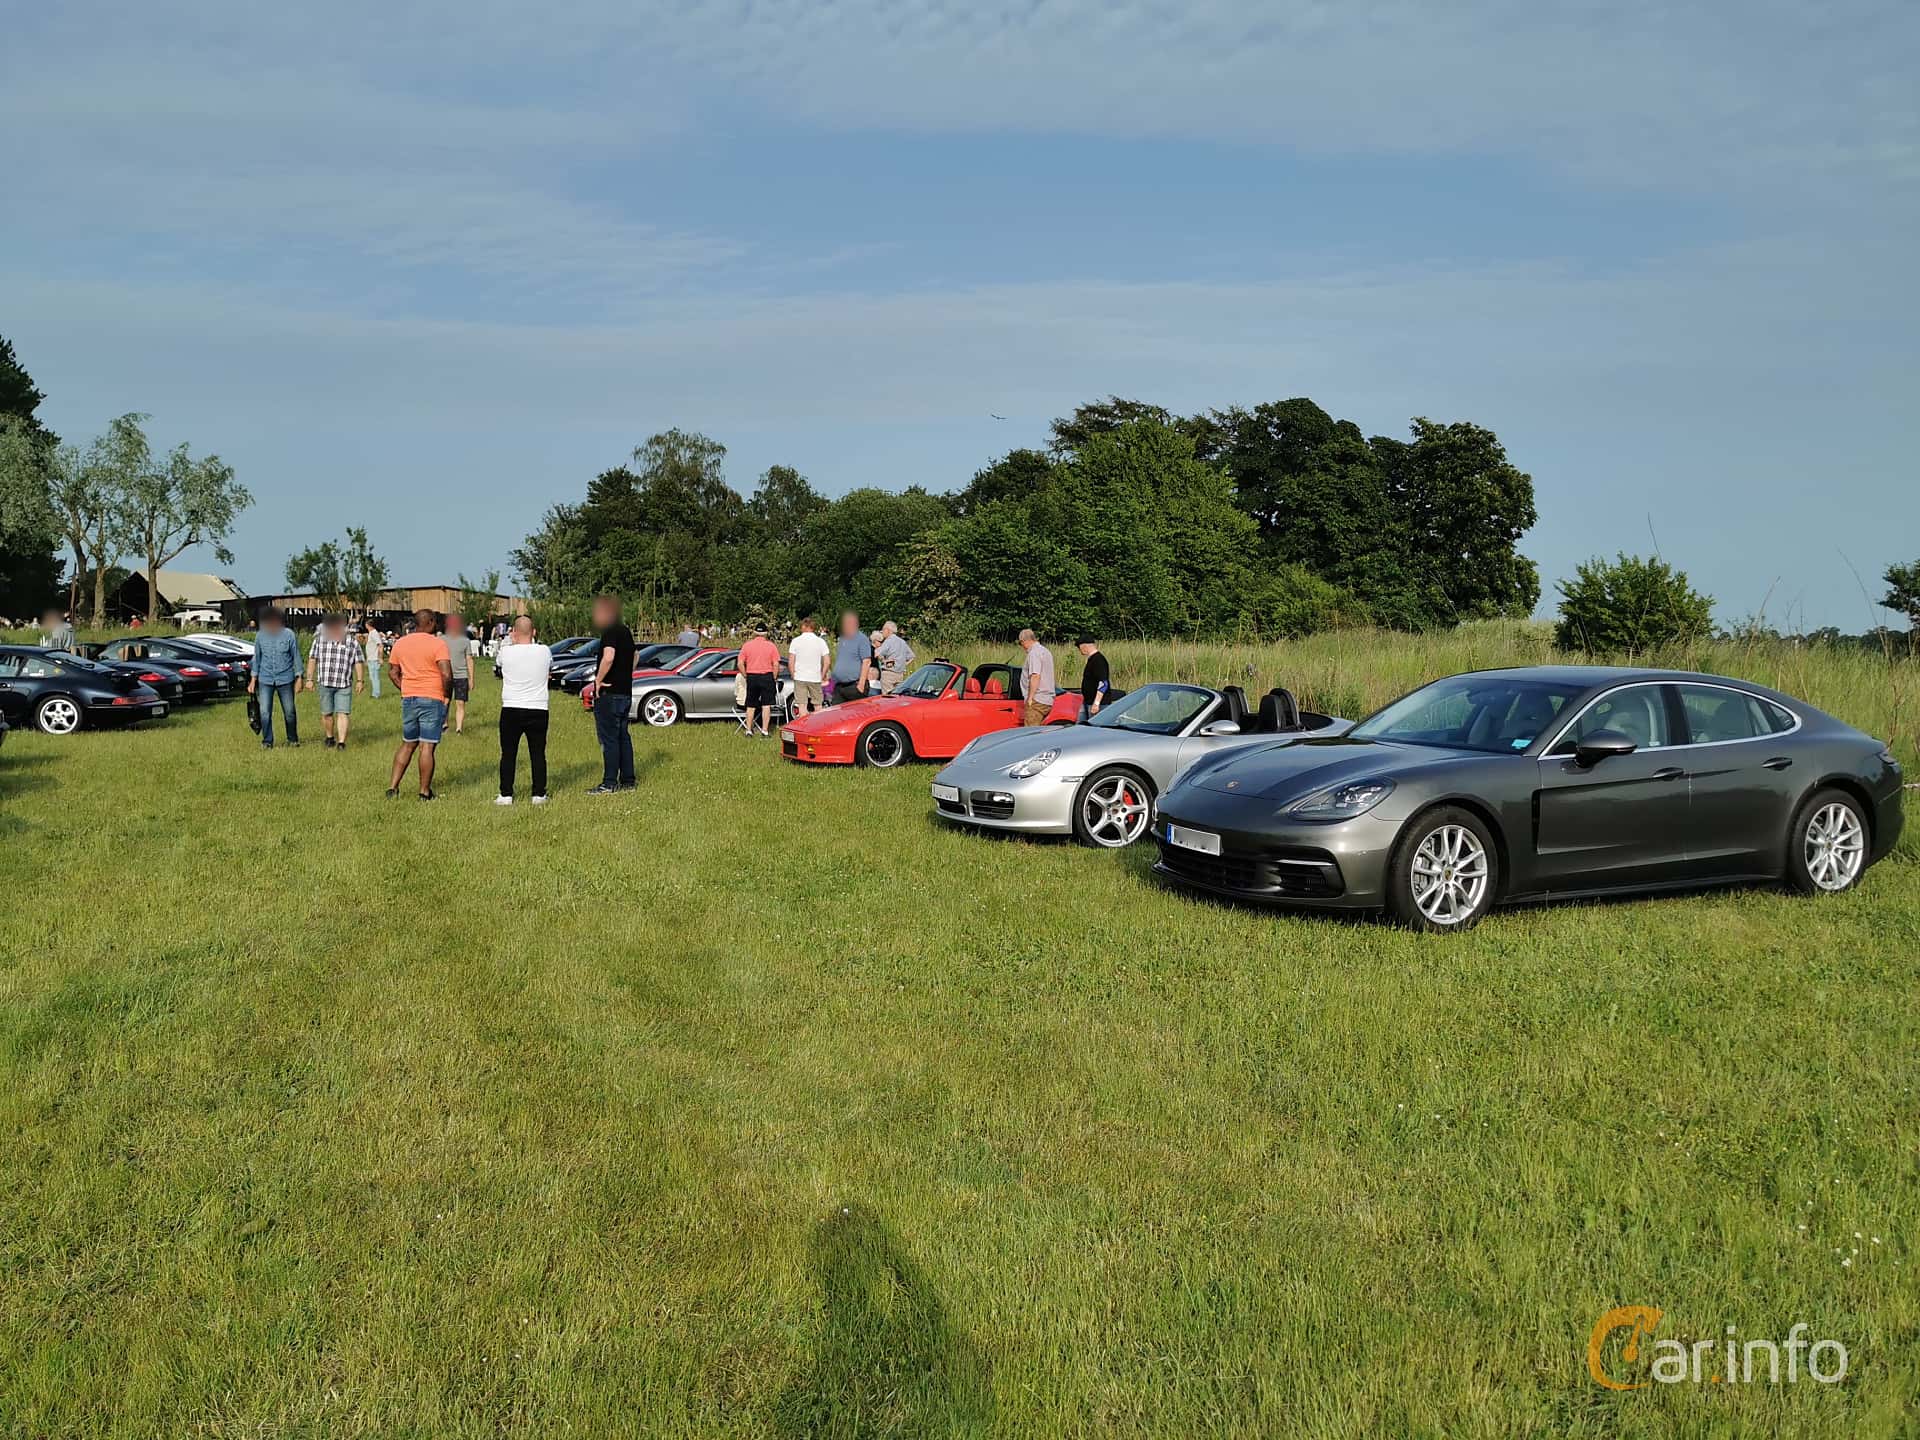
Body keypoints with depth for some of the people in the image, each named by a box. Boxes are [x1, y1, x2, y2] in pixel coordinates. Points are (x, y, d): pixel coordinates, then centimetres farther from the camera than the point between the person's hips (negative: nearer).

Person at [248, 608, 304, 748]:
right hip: (265, 680, 2)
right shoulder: (260, 636, 2)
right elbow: (257, 658, 11)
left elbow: (296, 657, 0)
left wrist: (298, 679, -1)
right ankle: (267, 742, 8)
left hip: (285, 679, -2)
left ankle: (292, 740, 22)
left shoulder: (289, 635, -5)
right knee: (265, 713, -3)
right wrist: (253, 680, 9)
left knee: (289, 712, 6)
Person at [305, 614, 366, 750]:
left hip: (344, 685, -2)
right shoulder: (319, 640, 8)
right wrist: (310, 679, 4)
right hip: (324, 683, 2)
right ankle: (330, 738, 27)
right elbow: (312, 660, 9)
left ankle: (341, 742, -12)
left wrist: (360, 681, -2)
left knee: (343, 713, -9)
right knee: (326, 713, 8)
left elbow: (359, 662, 5)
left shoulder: (352, 643, 4)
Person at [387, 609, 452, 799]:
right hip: (432, 700, -6)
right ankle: (425, 792, 4)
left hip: (408, 699, 6)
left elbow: (392, 672, 13)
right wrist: (447, 696, -5)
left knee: (407, 744, 17)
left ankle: (392, 786, 12)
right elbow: (447, 674, -18)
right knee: (427, 746, -1)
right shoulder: (437, 644, -10)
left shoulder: (400, 643, 9)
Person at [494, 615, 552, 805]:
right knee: (538, 754, 8)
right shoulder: (544, 651, -6)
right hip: (538, 710, 1)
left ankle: (506, 795, 10)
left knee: (508, 754, 9)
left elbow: (496, 658, 15)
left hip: (511, 711, 0)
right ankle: (539, 794, 10)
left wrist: (508, 639, 22)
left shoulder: (506, 652, -8)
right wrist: (532, 641, 20)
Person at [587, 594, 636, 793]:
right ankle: (627, 780, 17)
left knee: (609, 738, -4)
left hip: (609, 693, -9)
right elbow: (633, 657, 28)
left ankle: (609, 783, -2)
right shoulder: (626, 631, 15)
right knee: (623, 736, 13)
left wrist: (598, 680, -19)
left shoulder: (610, 631, -14)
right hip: (625, 692, 9)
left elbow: (608, 658, -30)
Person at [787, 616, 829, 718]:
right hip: (815, 678, 1)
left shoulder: (795, 641, -3)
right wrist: (823, 676, 9)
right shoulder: (821, 642, -1)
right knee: (818, 706, 9)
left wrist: (794, 675, 9)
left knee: (802, 706, 1)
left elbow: (790, 662, -4)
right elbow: (826, 662, -3)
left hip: (800, 678, -1)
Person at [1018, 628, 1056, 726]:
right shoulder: (1046, 651, 20)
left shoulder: (1034, 653, -12)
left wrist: (1030, 698, -19)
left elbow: (1035, 676, -21)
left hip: (1037, 701, -10)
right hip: (1048, 700, 10)